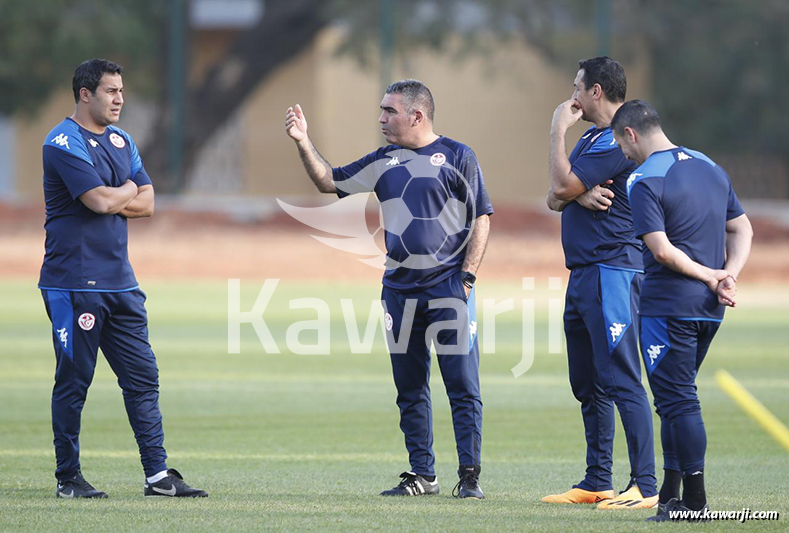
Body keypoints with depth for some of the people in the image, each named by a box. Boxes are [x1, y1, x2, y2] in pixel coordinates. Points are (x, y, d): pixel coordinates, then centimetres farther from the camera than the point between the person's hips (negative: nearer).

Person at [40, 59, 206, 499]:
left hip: (120, 282, 8)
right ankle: (68, 478, 7)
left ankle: (158, 474, 6)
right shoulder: (64, 143, -10)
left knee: (143, 376, 5)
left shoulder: (121, 142, 16)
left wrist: (111, 199, -6)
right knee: (74, 380, -1)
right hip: (75, 284, -8)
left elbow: (147, 203, 9)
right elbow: (101, 201, -20)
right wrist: (128, 190, 0)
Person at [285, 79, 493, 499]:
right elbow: (328, 181, 16)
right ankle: (422, 475, 14)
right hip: (399, 288, 5)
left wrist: (467, 276, -10)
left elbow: (481, 218, -3)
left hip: (448, 289, -5)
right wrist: (304, 142, 2)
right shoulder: (383, 162, 12)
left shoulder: (457, 157, -1)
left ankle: (470, 476, -4)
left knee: (462, 385, -7)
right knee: (409, 389, 8)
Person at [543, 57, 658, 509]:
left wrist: (558, 130, -5)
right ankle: (598, 483, 21)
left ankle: (646, 486, -17)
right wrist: (580, 195, -9)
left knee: (621, 381, -14)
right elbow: (556, 199, 13)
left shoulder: (617, 141, -13)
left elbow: (563, 185, -16)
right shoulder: (590, 139, 19)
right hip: (582, 274, 11)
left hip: (612, 272, -11)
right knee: (589, 385, 14)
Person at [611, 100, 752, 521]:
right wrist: (729, 275, 0)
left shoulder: (643, 181, -12)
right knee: (679, 396, 16)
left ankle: (695, 498, -5)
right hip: (710, 310, 8)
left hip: (667, 308, -8)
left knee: (677, 399, -4)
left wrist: (710, 276, -9)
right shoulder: (711, 168, 12)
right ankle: (671, 493, 18)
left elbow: (662, 250, -20)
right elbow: (742, 230, 13)